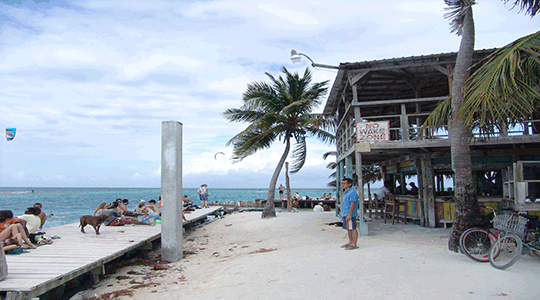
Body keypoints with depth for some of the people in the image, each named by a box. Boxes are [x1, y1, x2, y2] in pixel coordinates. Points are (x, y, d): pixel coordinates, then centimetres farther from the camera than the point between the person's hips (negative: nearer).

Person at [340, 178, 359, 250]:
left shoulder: (352, 192, -14)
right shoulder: (346, 192, 18)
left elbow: (353, 204, -20)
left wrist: (349, 215, -24)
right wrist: (343, 214, 23)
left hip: (350, 214, -10)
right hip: (345, 214, 10)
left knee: (352, 229, -5)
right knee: (348, 229, 15)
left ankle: (354, 244, -2)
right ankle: (350, 242, 23)